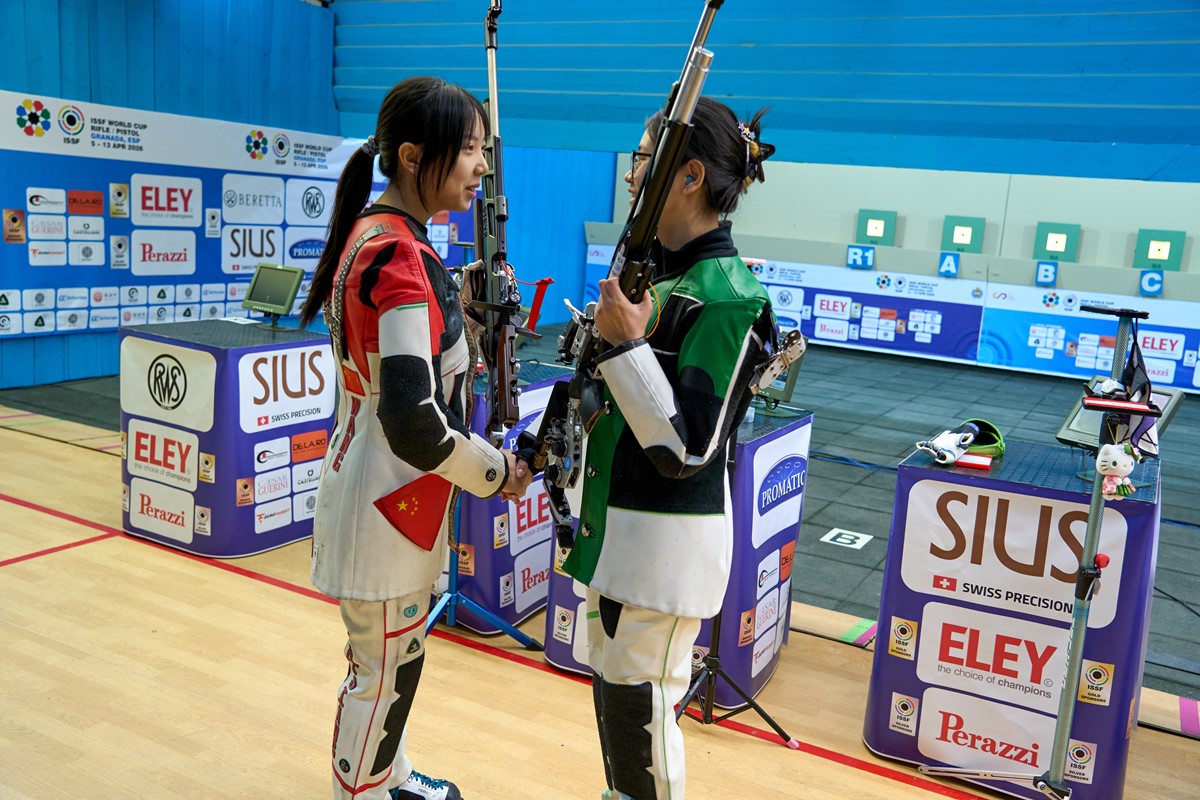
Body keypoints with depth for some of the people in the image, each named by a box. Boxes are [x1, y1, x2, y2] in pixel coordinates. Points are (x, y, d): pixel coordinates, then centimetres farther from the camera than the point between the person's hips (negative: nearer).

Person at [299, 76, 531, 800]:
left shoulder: (373, 234, 6)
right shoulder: (401, 259, -26)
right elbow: (416, 427, -29)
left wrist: (460, 301, 4)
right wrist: (499, 472, -14)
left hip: (393, 496, 10)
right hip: (387, 504, -10)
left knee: (400, 654, 26)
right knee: (385, 670, 8)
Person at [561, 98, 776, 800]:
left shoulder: (728, 298, -20)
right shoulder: (654, 268, 7)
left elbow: (686, 451, -24)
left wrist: (626, 343, -27)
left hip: (667, 536, -9)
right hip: (617, 519, 9)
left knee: (640, 711, 4)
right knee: (612, 688, 22)